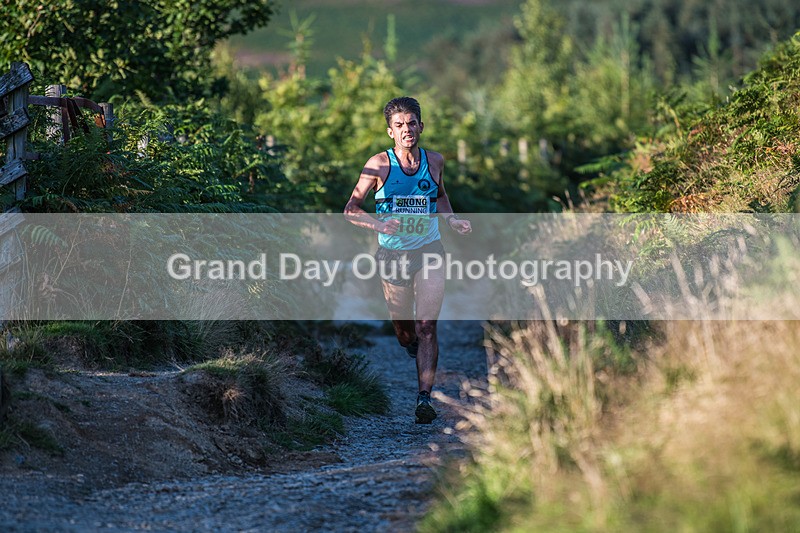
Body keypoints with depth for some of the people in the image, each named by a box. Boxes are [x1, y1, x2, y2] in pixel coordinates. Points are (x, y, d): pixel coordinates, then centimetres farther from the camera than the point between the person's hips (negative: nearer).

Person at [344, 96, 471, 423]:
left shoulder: (434, 161, 2)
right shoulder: (379, 165, -7)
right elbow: (351, 209, -3)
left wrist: (451, 219, 6)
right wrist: (376, 224, -21)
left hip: (429, 252, 1)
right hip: (393, 254, 0)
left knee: (427, 326, -12)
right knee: (403, 327, 12)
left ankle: (424, 398, -14)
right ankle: (413, 349, 48)